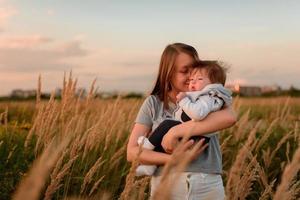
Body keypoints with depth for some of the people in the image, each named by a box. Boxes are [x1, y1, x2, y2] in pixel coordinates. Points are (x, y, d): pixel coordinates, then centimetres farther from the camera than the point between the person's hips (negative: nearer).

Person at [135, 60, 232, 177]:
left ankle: (149, 145, 0)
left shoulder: (208, 98, -11)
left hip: (194, 139, -11)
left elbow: (197, 114, -35)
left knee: (168, 125, -18)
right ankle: (151, 165, 6)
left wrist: (184, 100, -22)